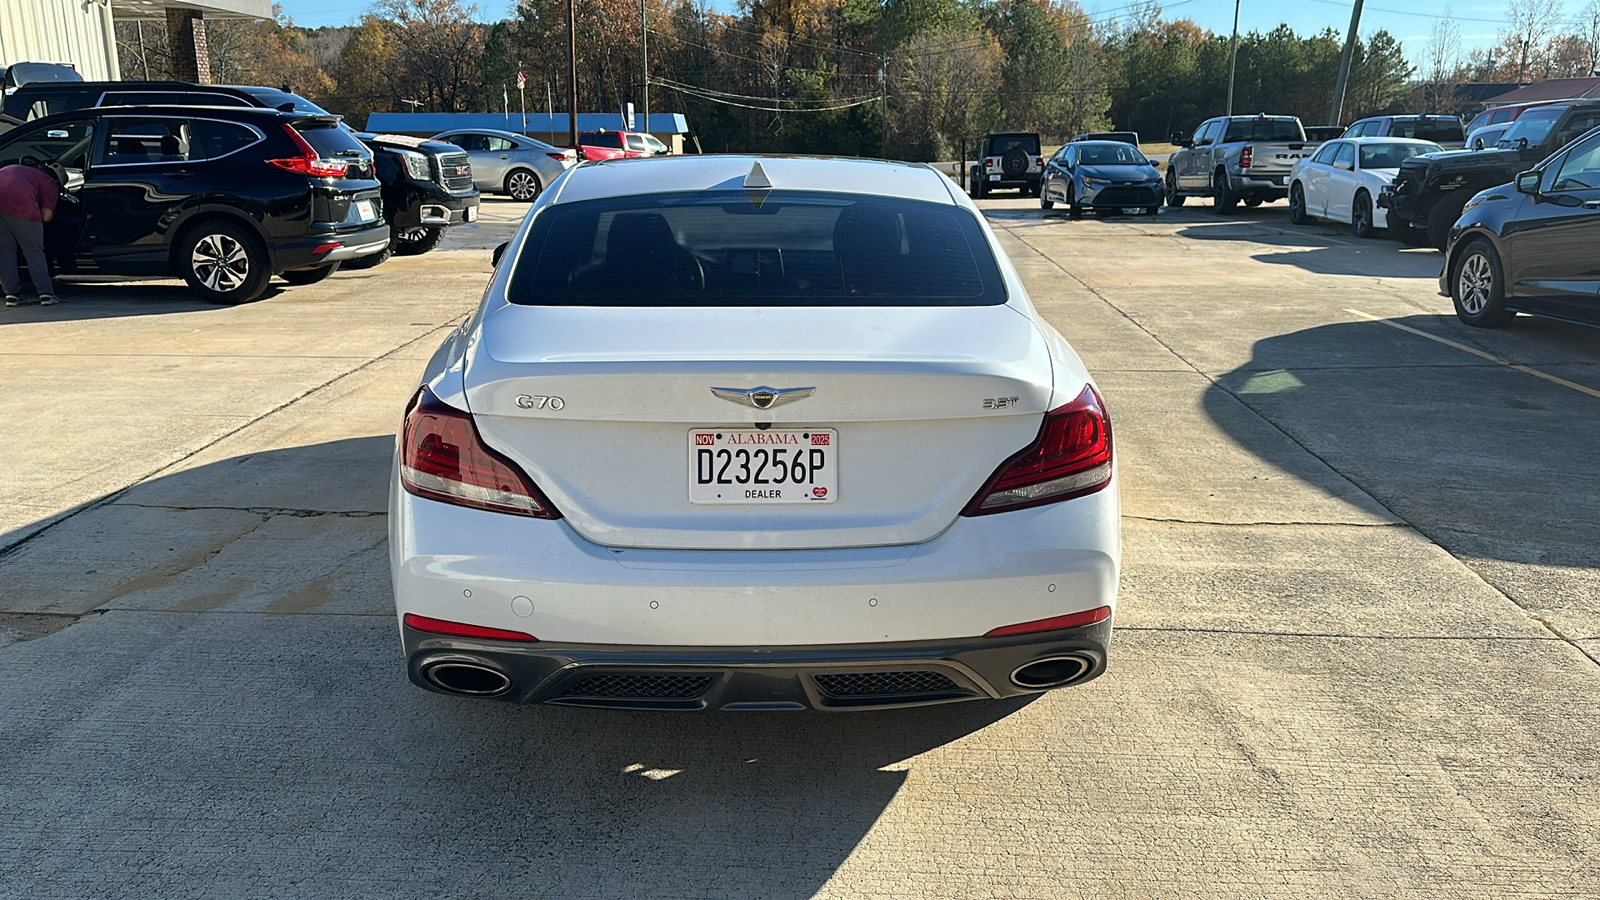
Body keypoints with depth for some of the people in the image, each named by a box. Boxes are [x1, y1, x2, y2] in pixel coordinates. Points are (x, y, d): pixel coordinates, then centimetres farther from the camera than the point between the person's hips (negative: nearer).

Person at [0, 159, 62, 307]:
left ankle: (12, 294, 13)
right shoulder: (50, 184, 16)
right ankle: (46, 294, 4)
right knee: (34, 252, 5)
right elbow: (46, 216, 5)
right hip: (17, 202, -6)